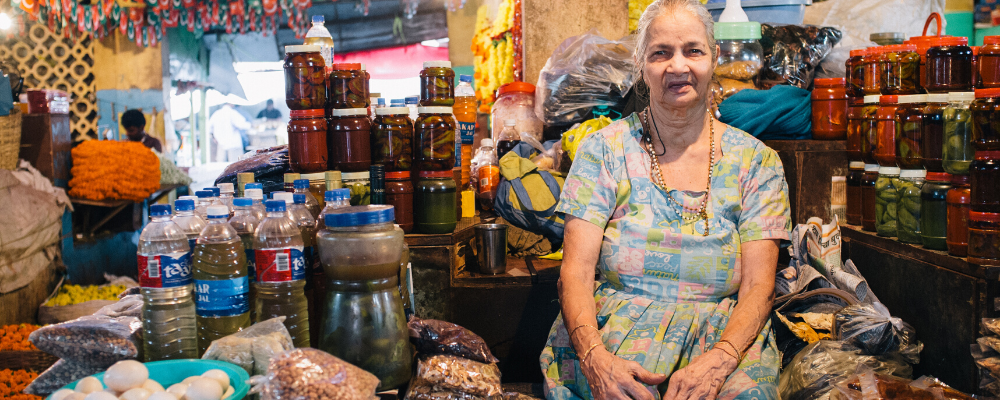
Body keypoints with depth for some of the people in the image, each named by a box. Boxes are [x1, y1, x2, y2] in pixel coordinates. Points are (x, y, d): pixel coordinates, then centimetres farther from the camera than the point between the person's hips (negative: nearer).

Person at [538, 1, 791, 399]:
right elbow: (576, 271, -3)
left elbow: (757, 286, -1)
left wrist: (717, 361, -22)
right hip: (614, 331, -1)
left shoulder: (756, 161, 6)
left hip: (723, 334, 1)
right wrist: (594, 357, -23)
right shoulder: (604, 150, 4)